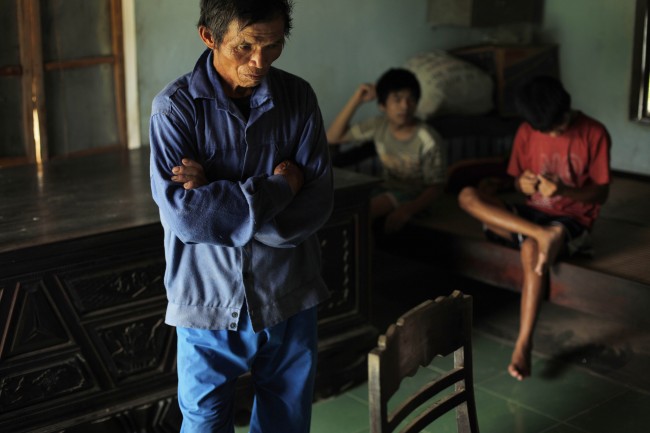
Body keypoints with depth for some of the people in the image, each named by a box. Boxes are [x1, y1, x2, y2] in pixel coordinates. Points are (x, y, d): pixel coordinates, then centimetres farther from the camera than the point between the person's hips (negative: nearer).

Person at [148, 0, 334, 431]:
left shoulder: (299, 97, -4)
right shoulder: (175, 108, -12)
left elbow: (319, 203, -12)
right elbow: (182, 215, -22)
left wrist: (218, 201, -20)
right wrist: (278, 187, -18)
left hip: (289, 300, 3)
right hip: (210, 304, -2)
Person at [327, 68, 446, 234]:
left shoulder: (429, 141, -19)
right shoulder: (378, 126, -3)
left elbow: (436, 186, -13)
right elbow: (333, 137, 0)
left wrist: (408, 210, -31)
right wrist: (356, 100, -10)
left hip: (414, 197, -5)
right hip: (387, 189, 6)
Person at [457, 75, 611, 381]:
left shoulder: (594, 134, -8)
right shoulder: (527, 132, 2)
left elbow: (601, 193, -8)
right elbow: (517, 181, 9)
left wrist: (564, 191, -28)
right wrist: (523, 183, -17)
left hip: (572, 220, -5)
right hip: (533, 213, 5)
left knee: (532, 249, -39)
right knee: (468, 196, -20)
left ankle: (523, 345, -38)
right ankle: (543, 236, -35)